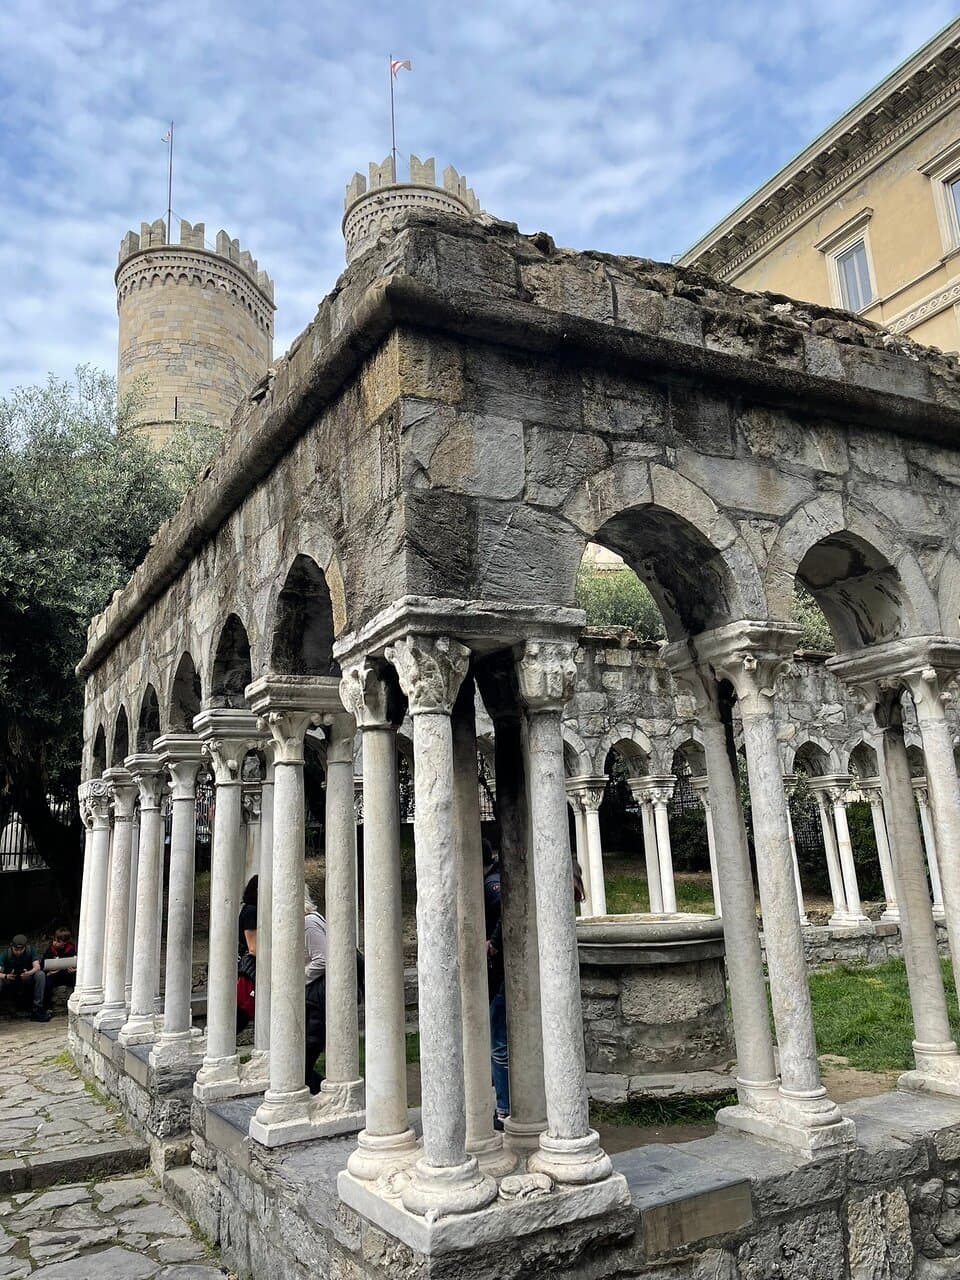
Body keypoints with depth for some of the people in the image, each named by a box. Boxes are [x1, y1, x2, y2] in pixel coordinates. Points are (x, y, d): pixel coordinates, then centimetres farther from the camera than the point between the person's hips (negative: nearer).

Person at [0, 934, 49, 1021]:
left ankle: (38, 1009, -25)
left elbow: (37, 966, -22)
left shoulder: (30, 950, -12)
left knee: (40, 974, -30)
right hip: (11, 982, -1)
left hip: (27, 980, 1)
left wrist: (29, 973, -44)